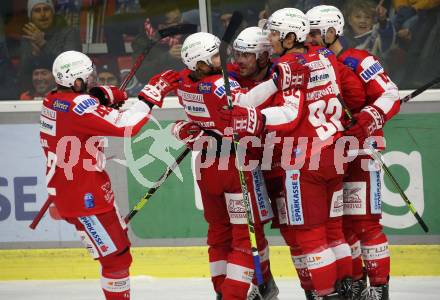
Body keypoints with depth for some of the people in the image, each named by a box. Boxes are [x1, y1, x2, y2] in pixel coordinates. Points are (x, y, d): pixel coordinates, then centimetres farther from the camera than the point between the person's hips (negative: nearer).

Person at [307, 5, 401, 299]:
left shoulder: (357, 62, -12)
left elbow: (391, 97, -19)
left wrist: (365, 122, -31)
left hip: (361, 150, -8)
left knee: (365, 221, -9)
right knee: (338, 220, 12)